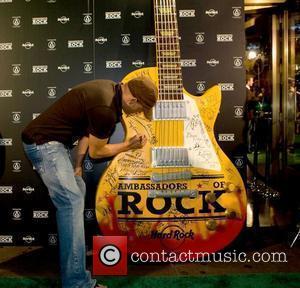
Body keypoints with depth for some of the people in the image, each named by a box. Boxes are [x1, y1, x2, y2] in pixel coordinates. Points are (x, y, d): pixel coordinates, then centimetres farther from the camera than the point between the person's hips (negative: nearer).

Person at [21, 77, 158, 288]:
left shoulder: (110, 89, 4)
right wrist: (129, 145, 1)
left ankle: (71, 255, 35)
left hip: (51, 140, 11)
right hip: (43, 142, -11)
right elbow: (96, 152, -11)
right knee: (72, 201, -15)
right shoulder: (106, 110, -26)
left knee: (77, 190, 19)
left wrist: (78, 164, 7)